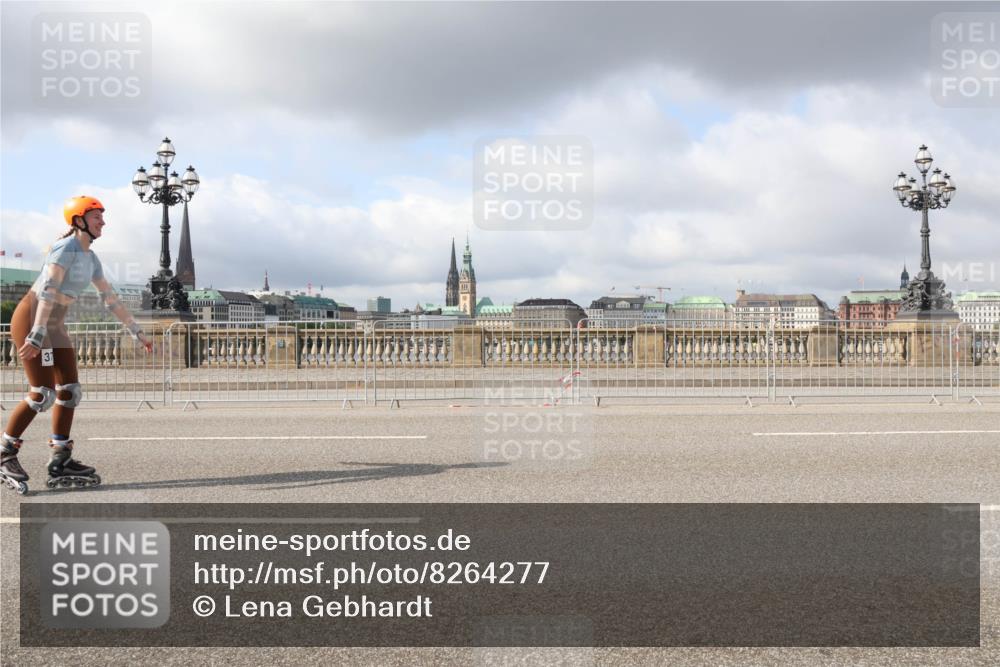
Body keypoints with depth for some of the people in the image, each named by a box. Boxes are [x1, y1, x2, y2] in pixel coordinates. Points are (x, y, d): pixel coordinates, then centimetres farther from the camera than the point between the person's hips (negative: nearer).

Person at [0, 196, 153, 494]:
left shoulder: (90, 258, 12)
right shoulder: (66, 247, -15)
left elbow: (110, 298, 18)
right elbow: (48, 291, -25)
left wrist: (137, 332, 18)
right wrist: (37, 334, -33)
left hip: (54, 325, 9)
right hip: (30, 320, -9)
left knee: (70, 390, 2)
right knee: (43, 393, -12)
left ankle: (60, 463, 6)